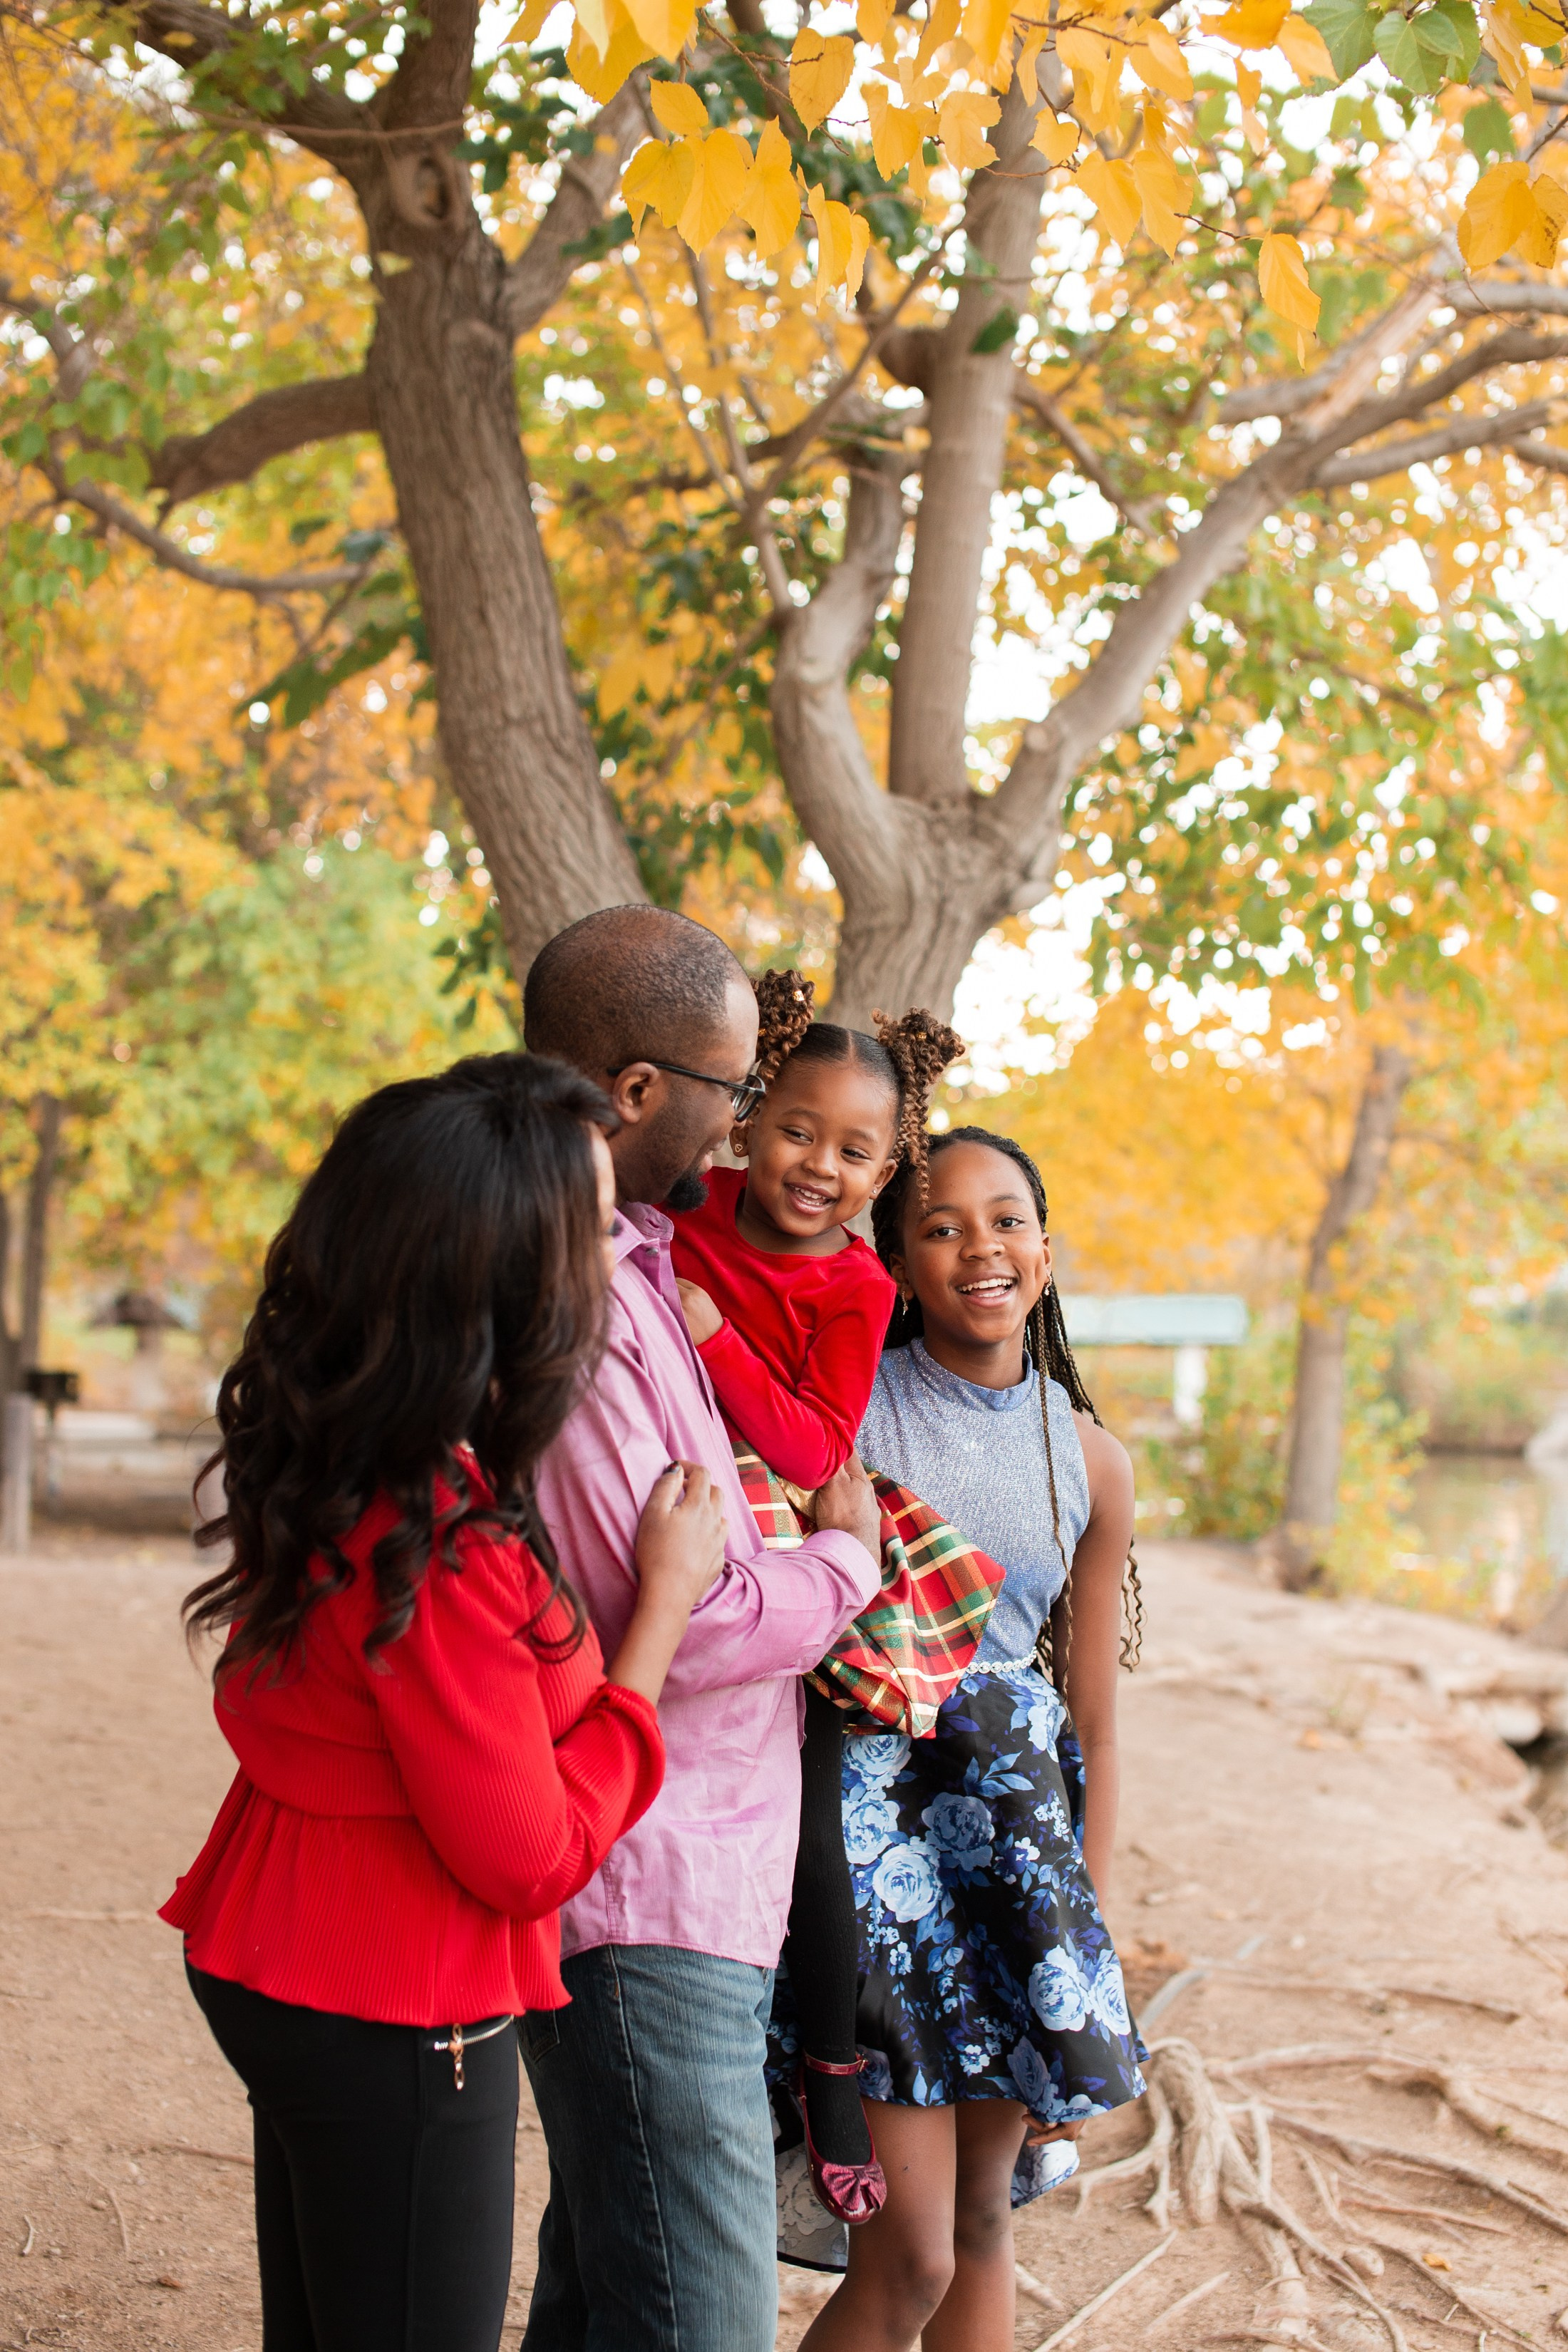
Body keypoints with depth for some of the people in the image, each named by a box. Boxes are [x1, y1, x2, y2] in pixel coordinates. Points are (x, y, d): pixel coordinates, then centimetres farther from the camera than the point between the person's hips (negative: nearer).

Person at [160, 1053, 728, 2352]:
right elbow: (533, 1856, -21)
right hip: (396, 2022, -9)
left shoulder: (318, 1454, -3)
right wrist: (665, 1601, -15)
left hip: (272, 1970, 9)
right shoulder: (436, 1542, -30)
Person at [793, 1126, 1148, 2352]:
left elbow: (1092, 1724, 11)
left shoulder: (1091, 1464, 7)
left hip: (1017, 1832, 4)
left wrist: (1091, 1948, 10)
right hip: (871, 1812, -4)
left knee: (984, 2221, 13)